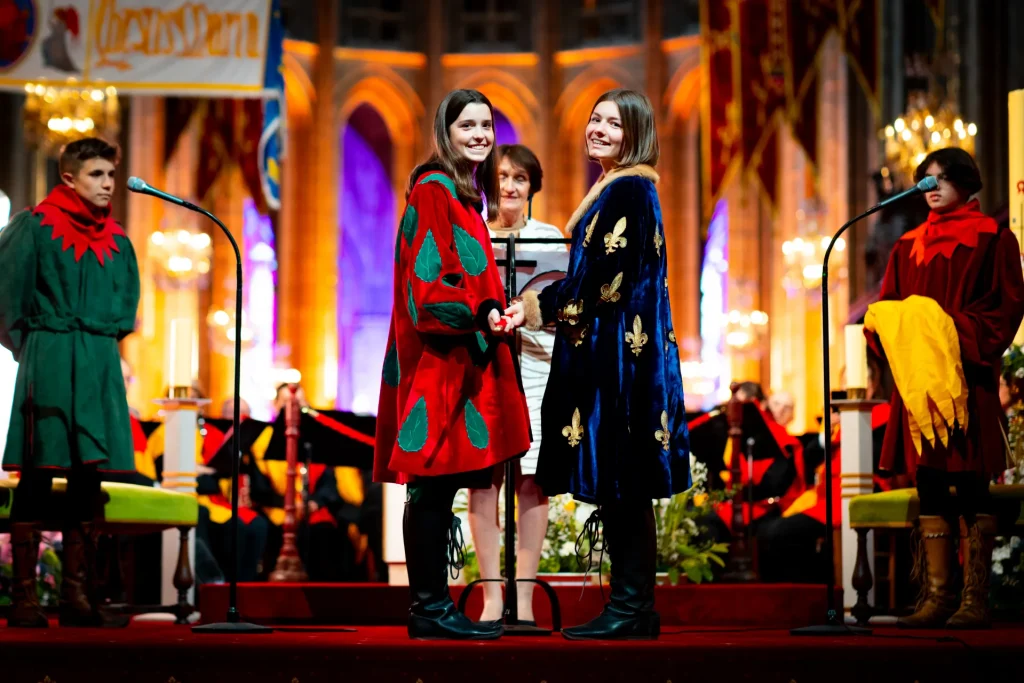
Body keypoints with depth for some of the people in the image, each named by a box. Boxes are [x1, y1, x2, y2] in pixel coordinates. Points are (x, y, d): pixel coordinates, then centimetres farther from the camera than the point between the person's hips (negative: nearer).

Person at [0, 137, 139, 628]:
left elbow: (128, 298, 22)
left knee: (88, 477, 4)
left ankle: (77, 597, 9)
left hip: (99, 365, 5)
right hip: (48, 361, -5)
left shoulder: (116, 241, 14)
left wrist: (107, 335, 9)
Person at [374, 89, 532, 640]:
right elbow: (425, 283, -16)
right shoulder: (433, 191, -8)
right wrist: (481, 314, -24)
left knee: (442, 483, 8)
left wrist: (499, 311, 10)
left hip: (461, 360, 9)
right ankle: (430, 607, -5)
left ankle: (431, 605, 11)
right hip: (437, 360, -9)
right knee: (434, 484, -8)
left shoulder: (466, 195, 20)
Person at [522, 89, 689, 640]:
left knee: (621, 484, -7)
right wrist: (543, 302, 9)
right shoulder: (612, 190, 19)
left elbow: (608, 276, -17)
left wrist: (545, 305, -7)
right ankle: (630, 605, 13)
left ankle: (632, 609, -4)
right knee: (616, 486, 9)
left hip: (622, 349, -10)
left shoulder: (630, 190, -10)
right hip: (604, 351, 10)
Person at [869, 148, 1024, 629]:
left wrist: (959, 334, -15)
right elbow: (886, 306, 15)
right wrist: (898, 329, -6)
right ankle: (938, 595, 6)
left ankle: (976, 598, -4)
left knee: (971, 488, -6)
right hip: (917, 380, 5)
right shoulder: (908, 246, 18)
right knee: (929, 485, 3)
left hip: (968, 376, -5)